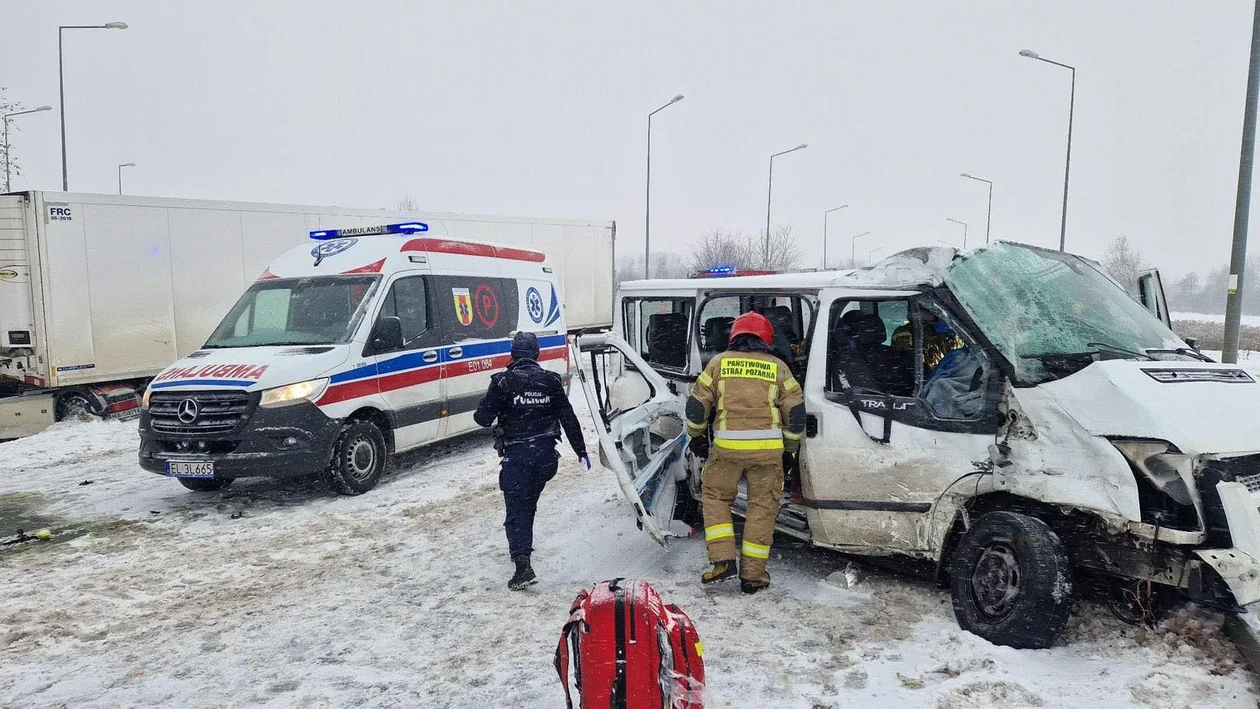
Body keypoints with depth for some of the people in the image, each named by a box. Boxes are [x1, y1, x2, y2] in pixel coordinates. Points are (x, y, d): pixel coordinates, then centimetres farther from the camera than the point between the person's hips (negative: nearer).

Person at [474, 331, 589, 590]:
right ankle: (523, 547, 35)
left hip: (517, 455, -4)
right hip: (545, 453, 4)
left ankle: (523, 565, -14)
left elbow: (483, 417, -9)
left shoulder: (504, 381, -9)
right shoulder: (551, 380, 2)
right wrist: (580, 449, 11)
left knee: (516, 510, -2)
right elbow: (569, 418, 3)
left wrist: (480, 413, 15)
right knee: (528, 504, 22)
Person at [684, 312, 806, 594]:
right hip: (768, 449, 1)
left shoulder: (719, 362, 9)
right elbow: (796, 411, 9)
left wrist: (697, 437, 22)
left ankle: (722, 560, 8)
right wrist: (790, 450, 19)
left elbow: (697, 403, 8)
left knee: (715, 497, 17)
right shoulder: (777, 367, 11)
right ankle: (752, 575, 15)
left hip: (727, 446, 0)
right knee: (763, 507, 11)